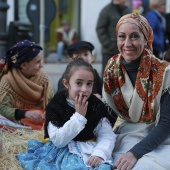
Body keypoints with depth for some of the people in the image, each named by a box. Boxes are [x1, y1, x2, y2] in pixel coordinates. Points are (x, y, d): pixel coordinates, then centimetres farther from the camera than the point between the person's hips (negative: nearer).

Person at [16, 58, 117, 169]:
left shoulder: (97, 106, -1)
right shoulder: (55, 105, -8)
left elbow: (108, 135, -5)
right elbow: (58, 141, -16)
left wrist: (99, 153, -26)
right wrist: (79, 116, -21)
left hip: (89, 150, 2)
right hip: (64, 150, -2)